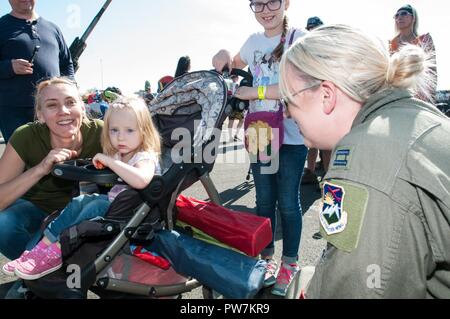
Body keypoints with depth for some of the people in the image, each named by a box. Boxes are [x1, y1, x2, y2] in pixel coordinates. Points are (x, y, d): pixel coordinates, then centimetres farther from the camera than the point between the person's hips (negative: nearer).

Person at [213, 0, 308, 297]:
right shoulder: (254, 41, 10)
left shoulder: (299, 38, -6)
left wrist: (255, 91, -17)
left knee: (287, 202, 4)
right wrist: (225, 55, 7)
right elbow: (236, 64, 30)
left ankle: (290, 262, 23)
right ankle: (267, 257, 29)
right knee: (264, 200, 12)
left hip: (291, 137, -4)